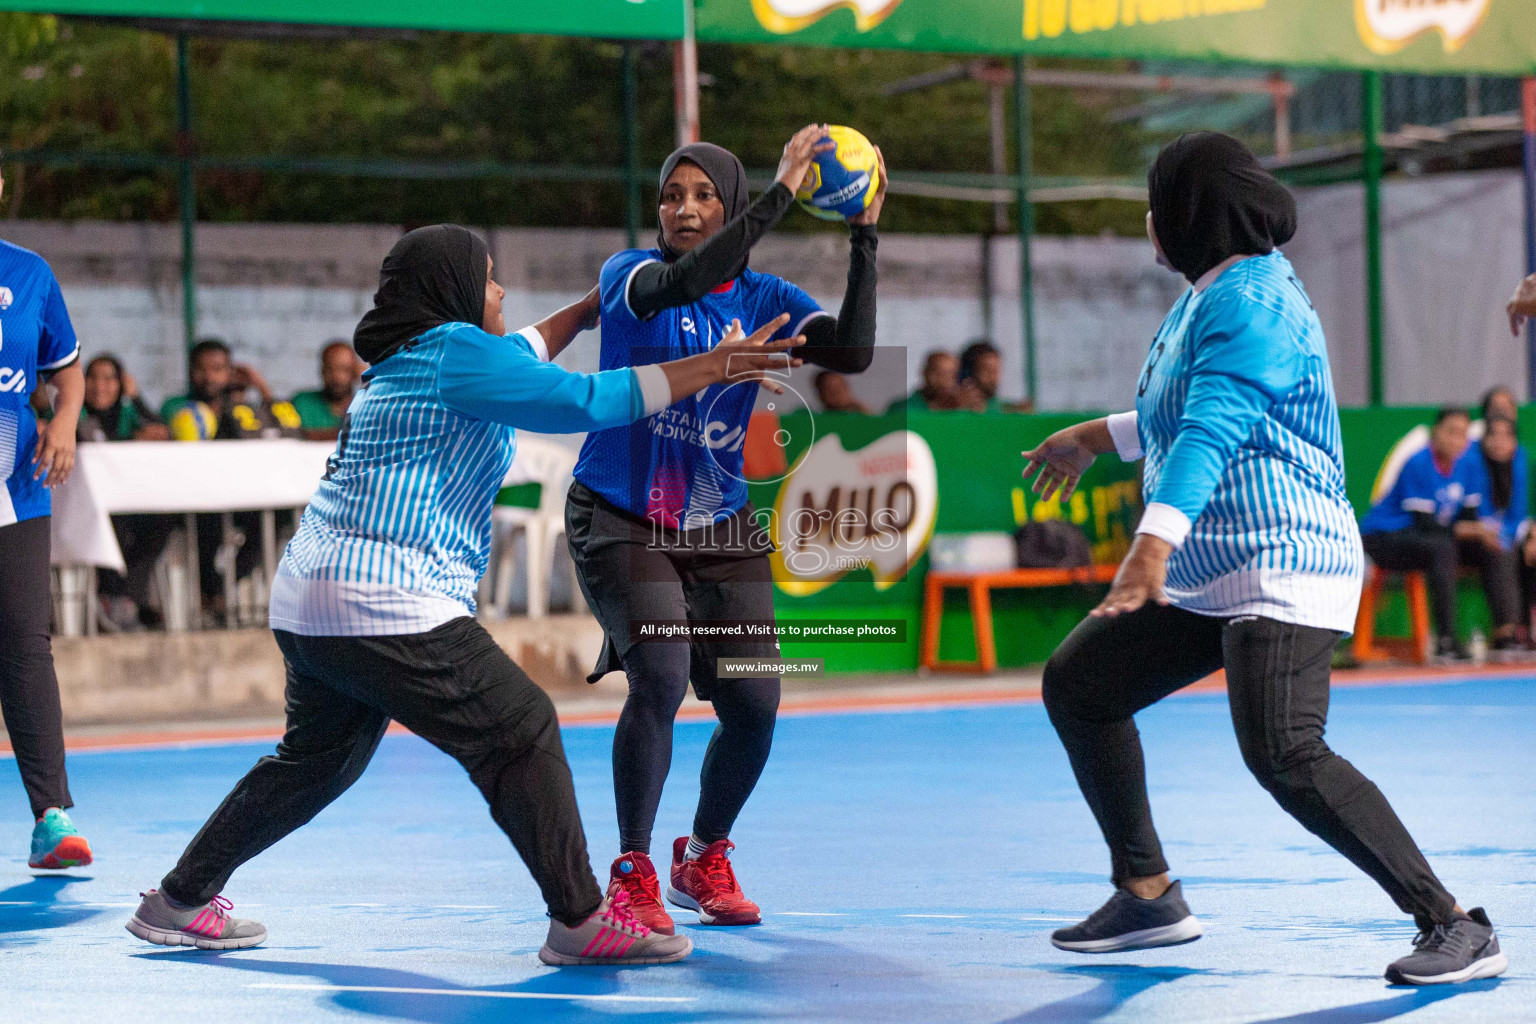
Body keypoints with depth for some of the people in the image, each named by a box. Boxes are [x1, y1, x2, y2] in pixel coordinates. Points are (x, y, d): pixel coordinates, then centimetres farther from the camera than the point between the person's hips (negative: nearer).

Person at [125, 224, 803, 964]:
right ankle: (580, 922, -5)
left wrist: (588, 310, 49)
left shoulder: (411, 357, 20)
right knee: (520, 733, -7)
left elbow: (514, 356, 41)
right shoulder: (455, 351, -8)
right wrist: (715, 367, -9)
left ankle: (181, 901, 28)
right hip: (384, 609, -10)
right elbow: (588, 400, -13)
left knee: (317, 759, 23)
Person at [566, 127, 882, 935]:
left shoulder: (764, 299, 2)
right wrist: (780, 192, -33)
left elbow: (853, 353, -14)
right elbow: (679, 282, -31)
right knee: (661, 676, -24)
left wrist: (864, 236, -17)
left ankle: (704, 859, 26)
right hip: (621, 522, -4)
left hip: (721, 528, 4)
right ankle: (632, 872, -6)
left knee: (753, 705, -2)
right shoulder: (629, 274, -7)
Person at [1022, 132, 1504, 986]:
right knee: (1076, 683, 12)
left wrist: (1155, 540, -42)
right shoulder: (1210, 296, 15)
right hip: (1206, 574, 11)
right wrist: (1096, 438, 39)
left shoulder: (1251, 302, -16)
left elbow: (1213, 430, -31)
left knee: (1284, 756, -25)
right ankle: (1149, 897, 20)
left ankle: (1455, 928, -19)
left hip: (1282, 568, -11)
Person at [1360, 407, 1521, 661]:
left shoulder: (1470, 463, 0)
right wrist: (1472, 530, -28)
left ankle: (1505, 633, -14)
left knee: (1497, 551, -8)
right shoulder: (1418, 465, -20)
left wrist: (1484, 532, -19)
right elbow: (1424, 524, -23)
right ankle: (1446, 640, -36)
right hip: (1383, 538, -8)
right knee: (1442, 548, -36)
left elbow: (1470, 517, 3)